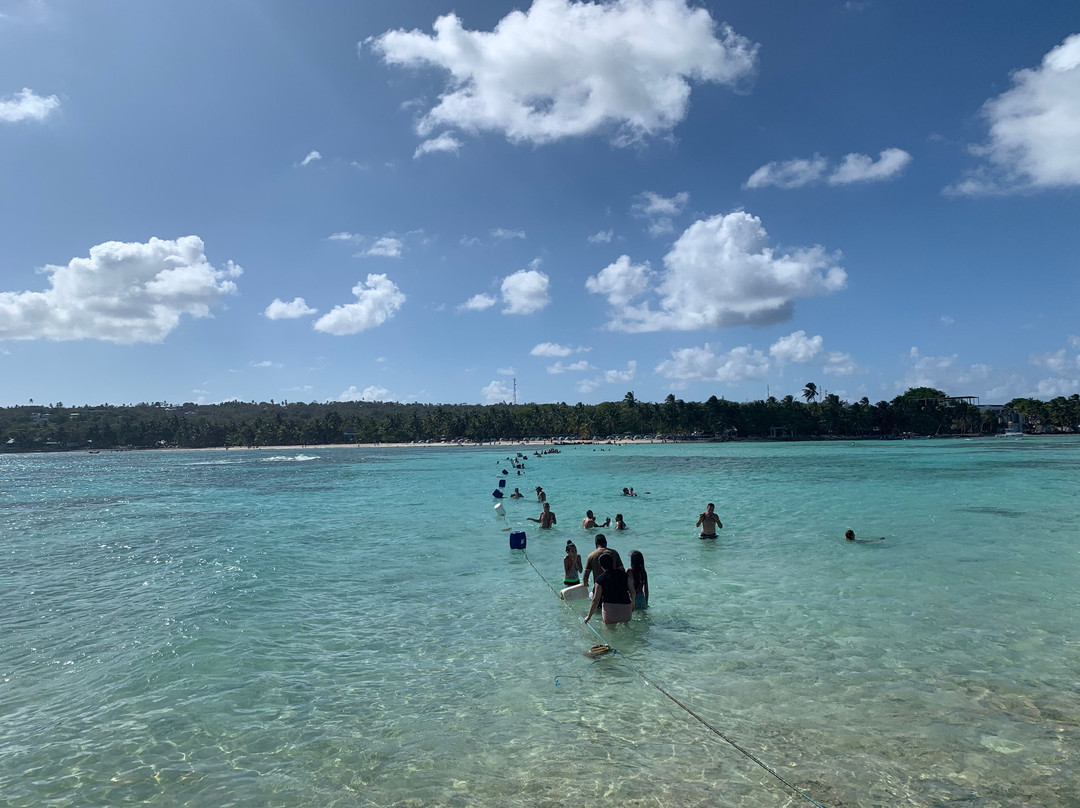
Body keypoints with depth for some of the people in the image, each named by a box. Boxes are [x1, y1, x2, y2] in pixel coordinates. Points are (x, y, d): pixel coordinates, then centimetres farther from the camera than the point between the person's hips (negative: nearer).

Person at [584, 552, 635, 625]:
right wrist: (632, 603, 32)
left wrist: (589, 616, 8)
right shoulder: (623, 574, 7)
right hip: (626, 609, 3)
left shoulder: (600, 579, -2)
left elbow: (596, 600, -2)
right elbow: (633, 592, 12)